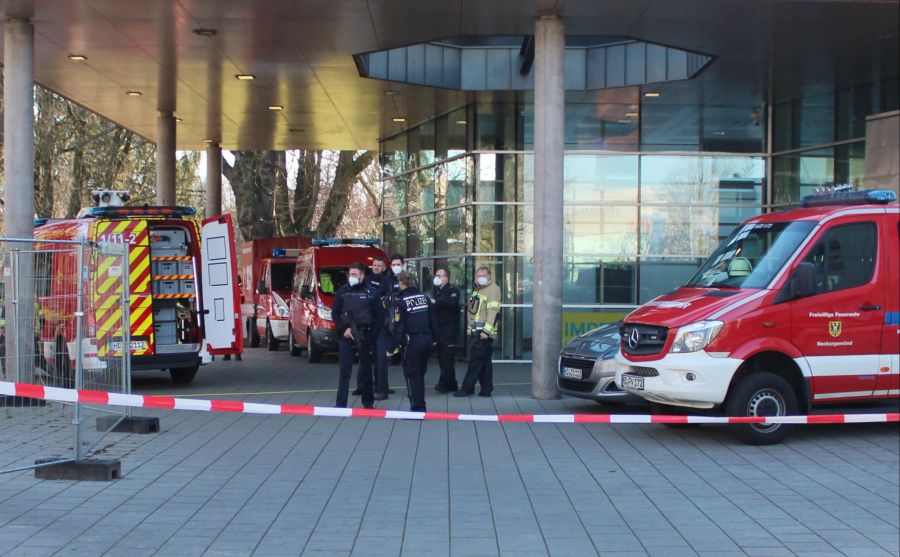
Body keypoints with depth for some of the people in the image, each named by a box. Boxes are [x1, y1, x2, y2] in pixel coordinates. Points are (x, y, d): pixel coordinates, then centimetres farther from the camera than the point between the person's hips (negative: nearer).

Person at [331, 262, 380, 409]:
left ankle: (368, 402, 20)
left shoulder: (370, 293, 1)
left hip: (365, 336, 0)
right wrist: (344, 329, -7)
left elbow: (377, 315, 2)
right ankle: (340, 404, -4)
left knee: (366, 370, 8)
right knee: (345, 370, -3)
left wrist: (371, 333, -8)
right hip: (346, 335, 0)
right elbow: (335, 314, 7)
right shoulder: (342, 291, 5)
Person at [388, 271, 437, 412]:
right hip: (426, 340, 6)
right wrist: (433, 338, 20)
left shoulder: (401, 301, -11)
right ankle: (421, 406, 21)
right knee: (420, 374, 16)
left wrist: (391, 347, -7)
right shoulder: (424, 298, 7)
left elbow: (398, 327, -12)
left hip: (412, 342, -6)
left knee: (412, 375, 1)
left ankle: (417, 408, -2)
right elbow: (432, 320, 11)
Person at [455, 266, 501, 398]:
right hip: (477, 333, 9)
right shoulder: (478, 290, 21)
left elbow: (493, 311, -17)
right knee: (484, 361, 11)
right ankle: (486, 389, 14)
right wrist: (470, 329, 16)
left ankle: (467, 389, -5)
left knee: (476, 361, -7)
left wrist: (486, 331, -22)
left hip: (484, 333, -9)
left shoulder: (493, 289, -8)